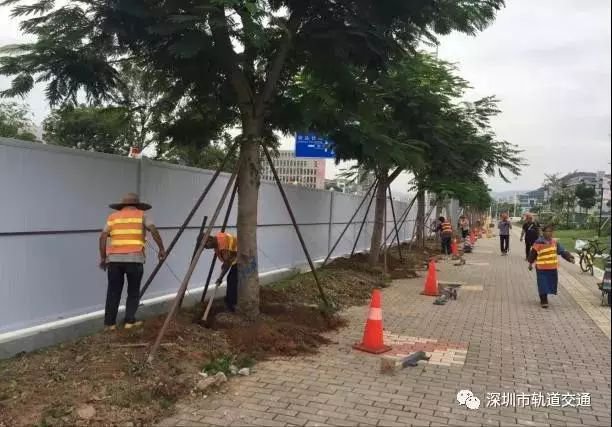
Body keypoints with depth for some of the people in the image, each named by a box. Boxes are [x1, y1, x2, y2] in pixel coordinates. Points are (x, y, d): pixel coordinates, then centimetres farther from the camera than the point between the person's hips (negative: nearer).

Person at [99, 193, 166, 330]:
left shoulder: (112, 217, 16)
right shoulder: (141, 215, 11)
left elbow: (103, 238, 9)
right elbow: (154, 231, -3)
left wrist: (103, 258, 15)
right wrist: (161, 249, 3)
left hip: (114, 259, 2)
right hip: (135, 259, -2)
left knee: (113, 292, 10)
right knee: (133, 291, 11)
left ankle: (110, 323, 14)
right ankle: (130, 321, 10)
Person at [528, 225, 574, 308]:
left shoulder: (555, 242, 4)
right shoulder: (538, 243, -10)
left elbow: (562, 251, 1)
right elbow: (533, 253, -1)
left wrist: (569, 257, -11)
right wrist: (530, 263, 5)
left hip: (553, 268, 5)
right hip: (541, 268, -5)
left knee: (551, 284, 14)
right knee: (543, 285, -5)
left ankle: (544, 298, 34)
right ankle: (543, 301, 5)